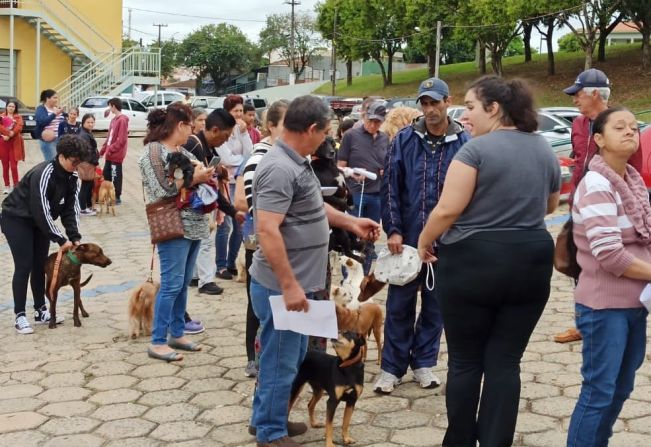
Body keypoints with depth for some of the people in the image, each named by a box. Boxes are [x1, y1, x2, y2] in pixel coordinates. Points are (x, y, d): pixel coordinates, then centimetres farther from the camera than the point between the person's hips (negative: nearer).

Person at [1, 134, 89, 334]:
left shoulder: (72, 176, -7)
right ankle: (20, 316, -3)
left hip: (38, 221, 7)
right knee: (24, 266, -10)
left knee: (40, 265, 8)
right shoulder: (42, 175, -30)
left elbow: (71, 207, -3)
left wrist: (74, 236, -14)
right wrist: (61, 239, -27)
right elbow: (42, 211, -31)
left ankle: (40, 311, 17)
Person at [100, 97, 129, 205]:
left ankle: (117, 197, 9)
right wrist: (103, 150, 17)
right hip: (110, 154, 9)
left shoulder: (122, 120, -16)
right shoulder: (115, 119, 14)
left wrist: (110, 149, -17)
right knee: (106, 174, 14)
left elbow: (121, 139, -20)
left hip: (116, 154, -9)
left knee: (116, 176, -1)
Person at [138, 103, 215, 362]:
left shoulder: (183, 151, 15)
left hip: (194, 225, 8)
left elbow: (197, 177, 21)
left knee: (183, 284, 14)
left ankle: (177, 333, 23)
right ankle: (158, 342, -1)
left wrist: (205, 175, 1)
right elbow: (163, 190, -18)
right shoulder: (153, 151, -10)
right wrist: (194, 178, -15)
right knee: (172, 284, -8)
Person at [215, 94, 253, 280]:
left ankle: (231, 263, 19)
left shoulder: (241, 130, 10)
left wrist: (244, 133, -8)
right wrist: (244, 158, -2)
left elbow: (249, 154, -1)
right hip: (225, 181, -6)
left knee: (240, 224, 7)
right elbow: (226, 159, -16)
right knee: (226, 225, -8)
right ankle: (221, 266, 2)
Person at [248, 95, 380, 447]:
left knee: (292, 355, 22)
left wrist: (350, 223, 23)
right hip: (282, 286, -10)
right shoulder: (280, 169, -23)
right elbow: (267, 230, -29)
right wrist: (289, 286, -28)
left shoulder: (296, 162, 9)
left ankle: (267, 416, 37)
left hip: (296, 282, 10)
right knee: (281, 361, 4)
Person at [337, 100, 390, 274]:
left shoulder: (385, 139, 10)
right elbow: (340, 165, -3)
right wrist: (352, 174, -21)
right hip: (355, 194, -4)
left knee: (370, 239, 11)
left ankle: (364, 277, 21)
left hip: (377, 195, 4)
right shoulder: (351, 135, -3)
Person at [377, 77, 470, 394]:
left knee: (435, 304, 12)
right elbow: (390, 187, -2)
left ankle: (423, 363, 27)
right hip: (406, 237, 0)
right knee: (399, 304, 6)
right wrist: (393, 230, -9)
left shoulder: (464, 143, -3)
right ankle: (392, 367, 18)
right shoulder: (404, 140, -2)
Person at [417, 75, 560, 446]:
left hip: (473, 262, -5)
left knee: (465, 360, 8)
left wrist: (424, 242, 0)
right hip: (531, 263, 5)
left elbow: (448, 209, -16)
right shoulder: (545, 149, 8)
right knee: (505, 361, 9)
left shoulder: (476, 149, -12)